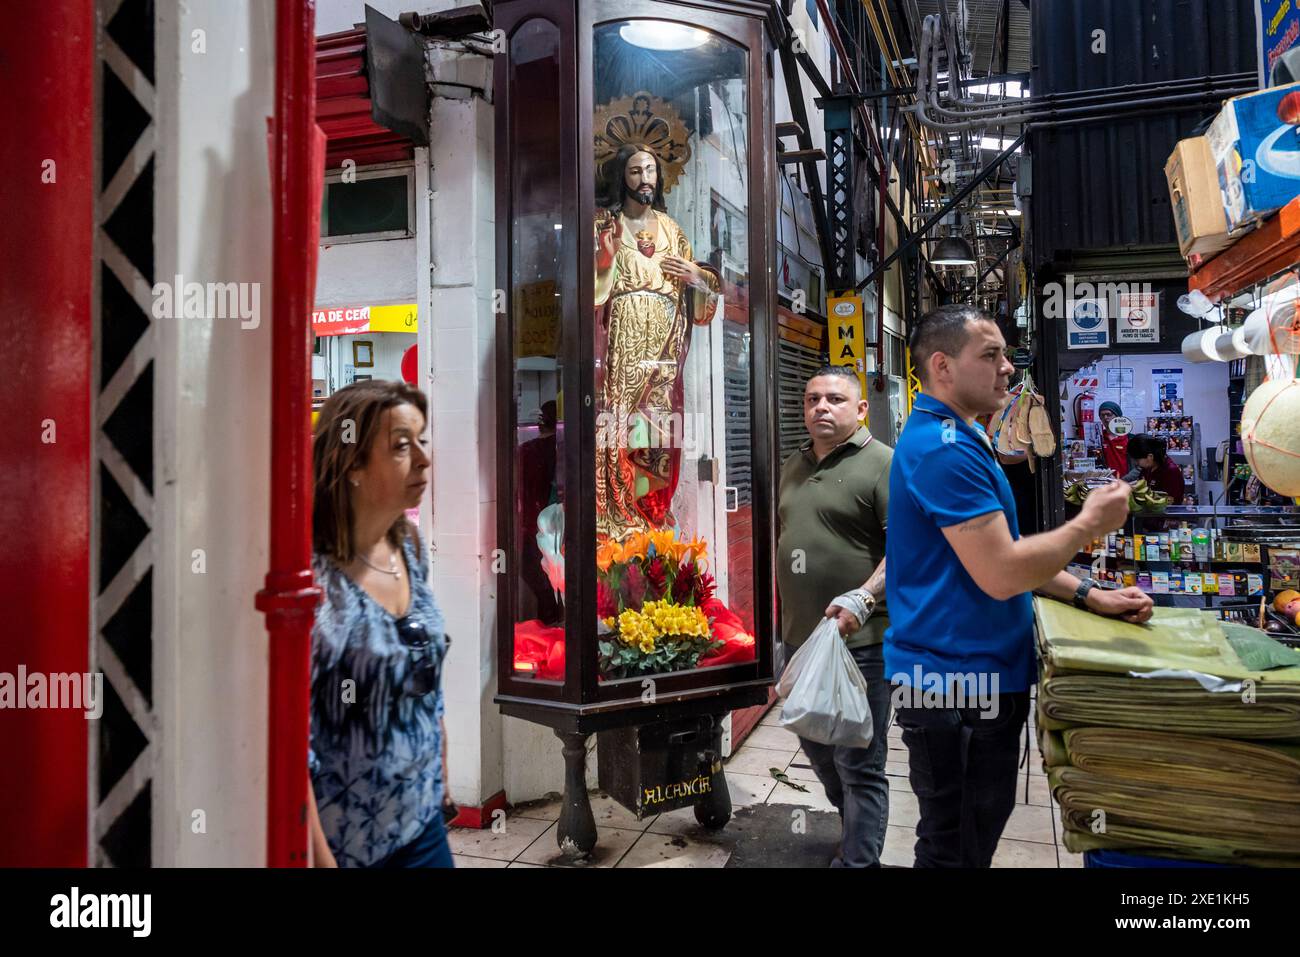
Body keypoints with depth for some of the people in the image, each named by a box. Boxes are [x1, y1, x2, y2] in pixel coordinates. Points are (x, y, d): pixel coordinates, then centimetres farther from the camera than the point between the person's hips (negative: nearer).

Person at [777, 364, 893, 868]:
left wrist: (862, 599, -29)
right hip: (800, 636, 8)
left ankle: (859, 858, 17)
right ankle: (857, 830, 43)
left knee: (858, 763, 2)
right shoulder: (794, 465, 13)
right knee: (817, 749, 22)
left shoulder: (882, 464, -10)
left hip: (857, 640, -8)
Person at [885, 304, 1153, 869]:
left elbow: (998, 548, 20)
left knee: (969, 838, 24)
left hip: (979, 675, 11)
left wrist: (1089, 597, 12)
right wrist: (1089, 524, -10)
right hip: (957, 682, -11)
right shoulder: (945, 448, -21)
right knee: (957, 851, 4)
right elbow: (1002, 574, -25)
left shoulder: (958, 439, 15)